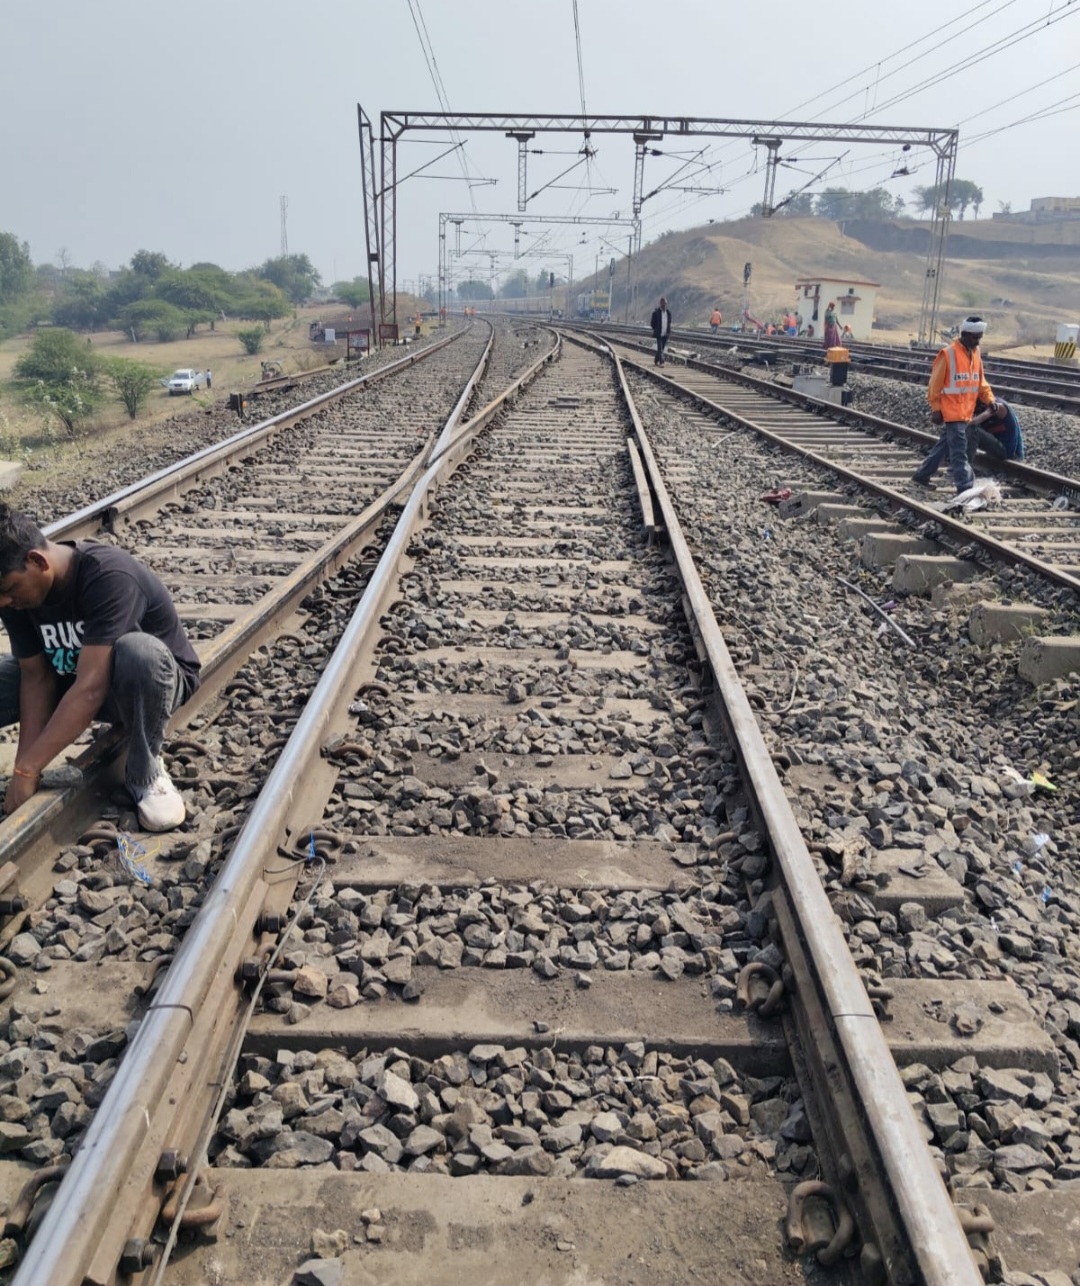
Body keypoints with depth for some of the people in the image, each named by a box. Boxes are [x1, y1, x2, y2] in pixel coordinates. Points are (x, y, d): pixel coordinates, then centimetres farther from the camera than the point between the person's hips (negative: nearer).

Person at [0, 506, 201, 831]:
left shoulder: (108, 576, -34)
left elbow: (90, 688, -39)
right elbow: (37, 677, -12)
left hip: (157, 680, -5)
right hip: (75, 676, 6)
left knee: (139, 652, -41)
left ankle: (145, 774, -19)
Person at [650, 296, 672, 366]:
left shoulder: (668, 312, 5)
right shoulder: (656, 312, -9)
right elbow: (652, 323, -2)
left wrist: (669, 330, 7)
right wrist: (656, 330, -3)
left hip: (665, 334, 5)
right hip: (659, 334, -5)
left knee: (661, 349, 12)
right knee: (660, 349, -13)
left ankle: (656, 361, 25)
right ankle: (661, 362, -19)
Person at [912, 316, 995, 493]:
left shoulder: (976, 353, 10)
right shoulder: (948, 354, -13)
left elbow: (980, 380, 15)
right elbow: (935, 383, -11)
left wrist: (989, 398, 1)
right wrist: (936, 409, -12)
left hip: (966, 412, 8)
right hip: (951, 411, -8)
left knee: (944, 445, 16)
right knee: (959, 451, -8)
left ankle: (922, 475, 28)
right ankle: (964, 488, -6)